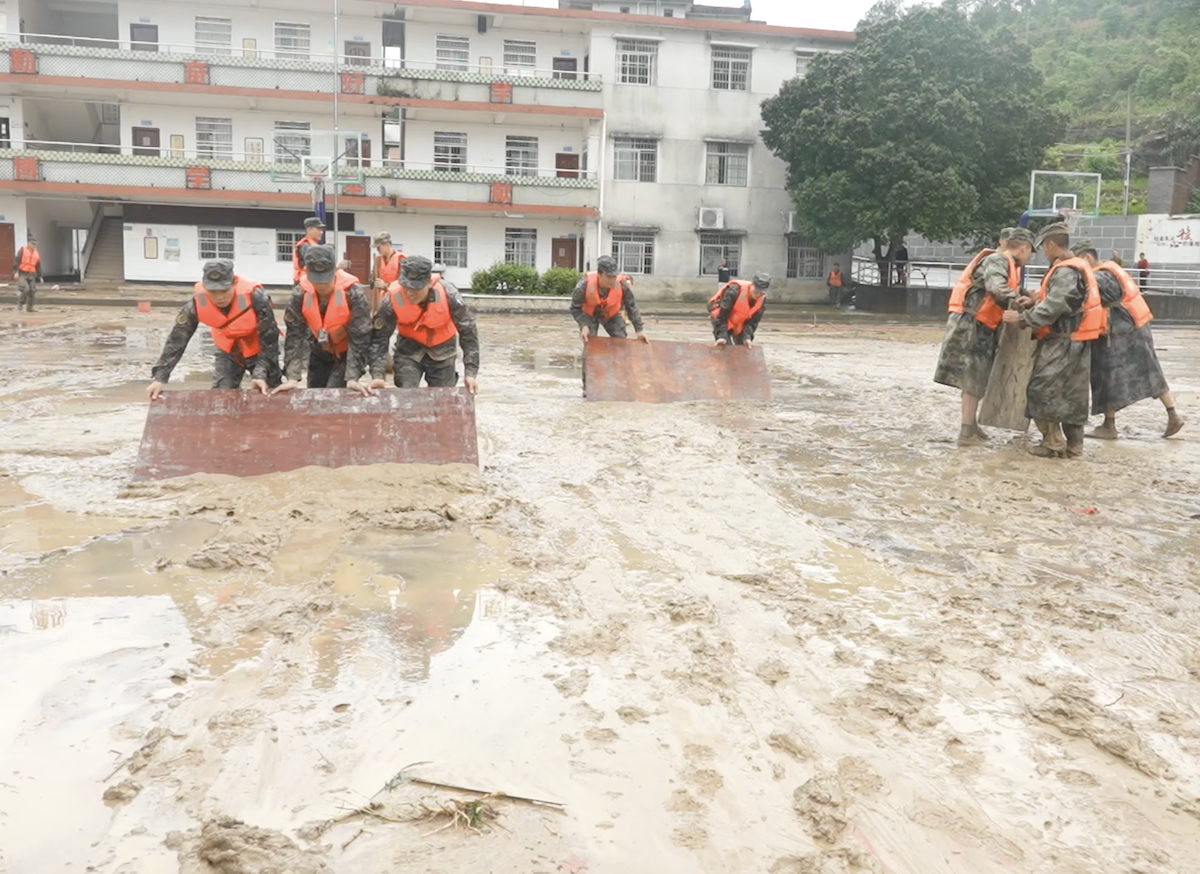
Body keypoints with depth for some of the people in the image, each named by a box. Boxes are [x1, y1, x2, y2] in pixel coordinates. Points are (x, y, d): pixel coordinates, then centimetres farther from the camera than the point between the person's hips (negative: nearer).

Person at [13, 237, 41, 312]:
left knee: (32, 291, -2)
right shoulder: (22, 250, -4)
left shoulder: (37, 254, 11)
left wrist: (40, 277, 7)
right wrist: (16, 272, -20)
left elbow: (38, 266, 13)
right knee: (25, 289, -20)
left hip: (31, 275, 5)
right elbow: (17, 261, -10)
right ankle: (20, 303, 1)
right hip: (21, 274, -5)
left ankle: (29, 308, 8)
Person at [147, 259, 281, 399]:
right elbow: (177, 338, -23)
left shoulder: (254, 297, -36)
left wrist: (261, 374, -38)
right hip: (228, 351, 2)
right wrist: (160, 377, -28)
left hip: (259, 350, -2)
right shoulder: (198, 300, -29)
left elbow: (269, 338, -28)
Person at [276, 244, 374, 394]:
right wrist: (292, 377, -27)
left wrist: (352, 378, -32)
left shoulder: (354, 293, -30)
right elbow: (294, 334, -19)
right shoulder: (300, 294, -20)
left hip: (347, 353, -4)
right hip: (320, 352, 4)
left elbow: (359, 336, -27)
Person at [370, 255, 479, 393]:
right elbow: (379, 337, -19)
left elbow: (467, 331, -20)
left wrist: (470, 372, -21)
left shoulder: (448, 294, -30)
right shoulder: (392, 298, -28)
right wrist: (378, 375, -29)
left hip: (442, 349, 0)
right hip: (409, 348, 0)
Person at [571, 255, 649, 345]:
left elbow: (631, 307, -19)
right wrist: (584, 326, -37)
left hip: (612, 314, 2)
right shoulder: (585, 285, -37)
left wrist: (640, 330, -22)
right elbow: (576, 308, -22)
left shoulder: (622, 284, -33)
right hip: (589, 315, -2)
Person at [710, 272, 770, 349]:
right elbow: (722, 316, -30)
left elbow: (752, 321, -10)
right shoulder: (734, 291, -34)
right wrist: (722, 336, -37)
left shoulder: (762, 300, -17)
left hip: (739, 323, 6)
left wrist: (747, 337, -26)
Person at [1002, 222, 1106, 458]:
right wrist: (1035, 302, 10)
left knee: (1041, 390, -5)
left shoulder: (1066, 272, -18)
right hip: (1072, 342, 10)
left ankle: (1054, 443, -1)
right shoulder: (1077, 267, 15)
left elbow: (1053, 308, -23)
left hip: (1062, 343, -10)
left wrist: (1022, 318, -16)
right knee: (1071, 395, 12)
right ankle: (1073, 445, 17)